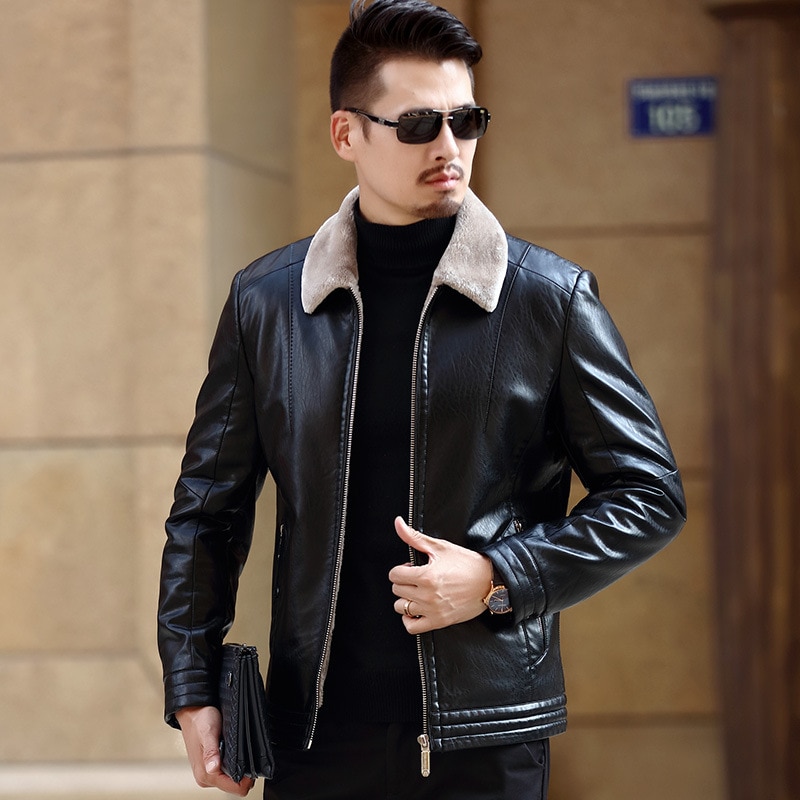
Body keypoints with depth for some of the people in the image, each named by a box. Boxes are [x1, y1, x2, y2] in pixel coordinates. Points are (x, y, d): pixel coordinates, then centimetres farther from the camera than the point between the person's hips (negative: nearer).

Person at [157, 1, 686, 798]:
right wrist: (193, 690, 4)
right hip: (316, 734, 2)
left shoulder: (551, 298, 0)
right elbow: (208, 506, 12)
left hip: (486, 736, -1)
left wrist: (497, 579, -9)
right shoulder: (266, 301, 5)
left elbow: (649, 494, 3)